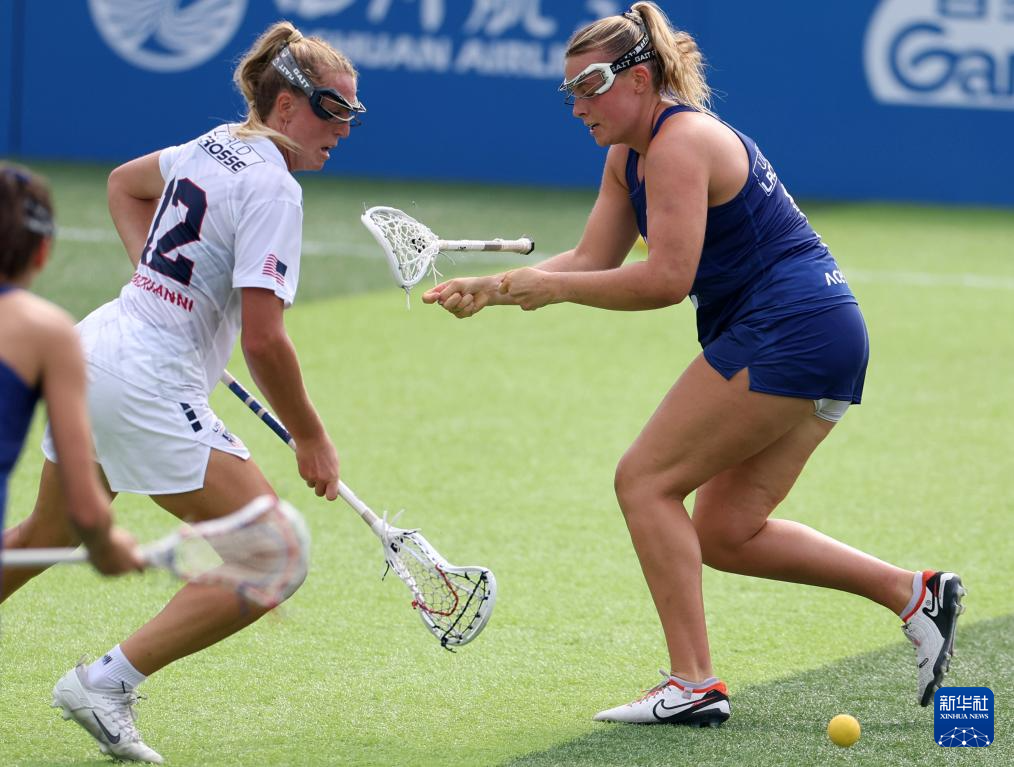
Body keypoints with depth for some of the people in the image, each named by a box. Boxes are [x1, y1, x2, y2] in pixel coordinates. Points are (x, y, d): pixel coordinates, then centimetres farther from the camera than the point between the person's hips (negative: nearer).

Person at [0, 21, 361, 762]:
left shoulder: (215, 148, 11)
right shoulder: (272, 186, -16)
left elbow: (124, 182, 32)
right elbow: (264, 340, -20)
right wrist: (310, 439, -8)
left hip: (94, 344, 10)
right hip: (149, 386, -10)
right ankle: (108, 683, -7)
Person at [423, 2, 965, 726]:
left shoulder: (681, 143, -15)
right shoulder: (630, 155, 16)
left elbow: (665, 279, -21)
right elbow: (592, 260, 14)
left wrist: (553, 288, -14)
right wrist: (493, 287, 2)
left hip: (786, 332, -10)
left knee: (645, 480, -7)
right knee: (725, 534, 10)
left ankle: (695, 684, -10)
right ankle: (915, 592, 11)